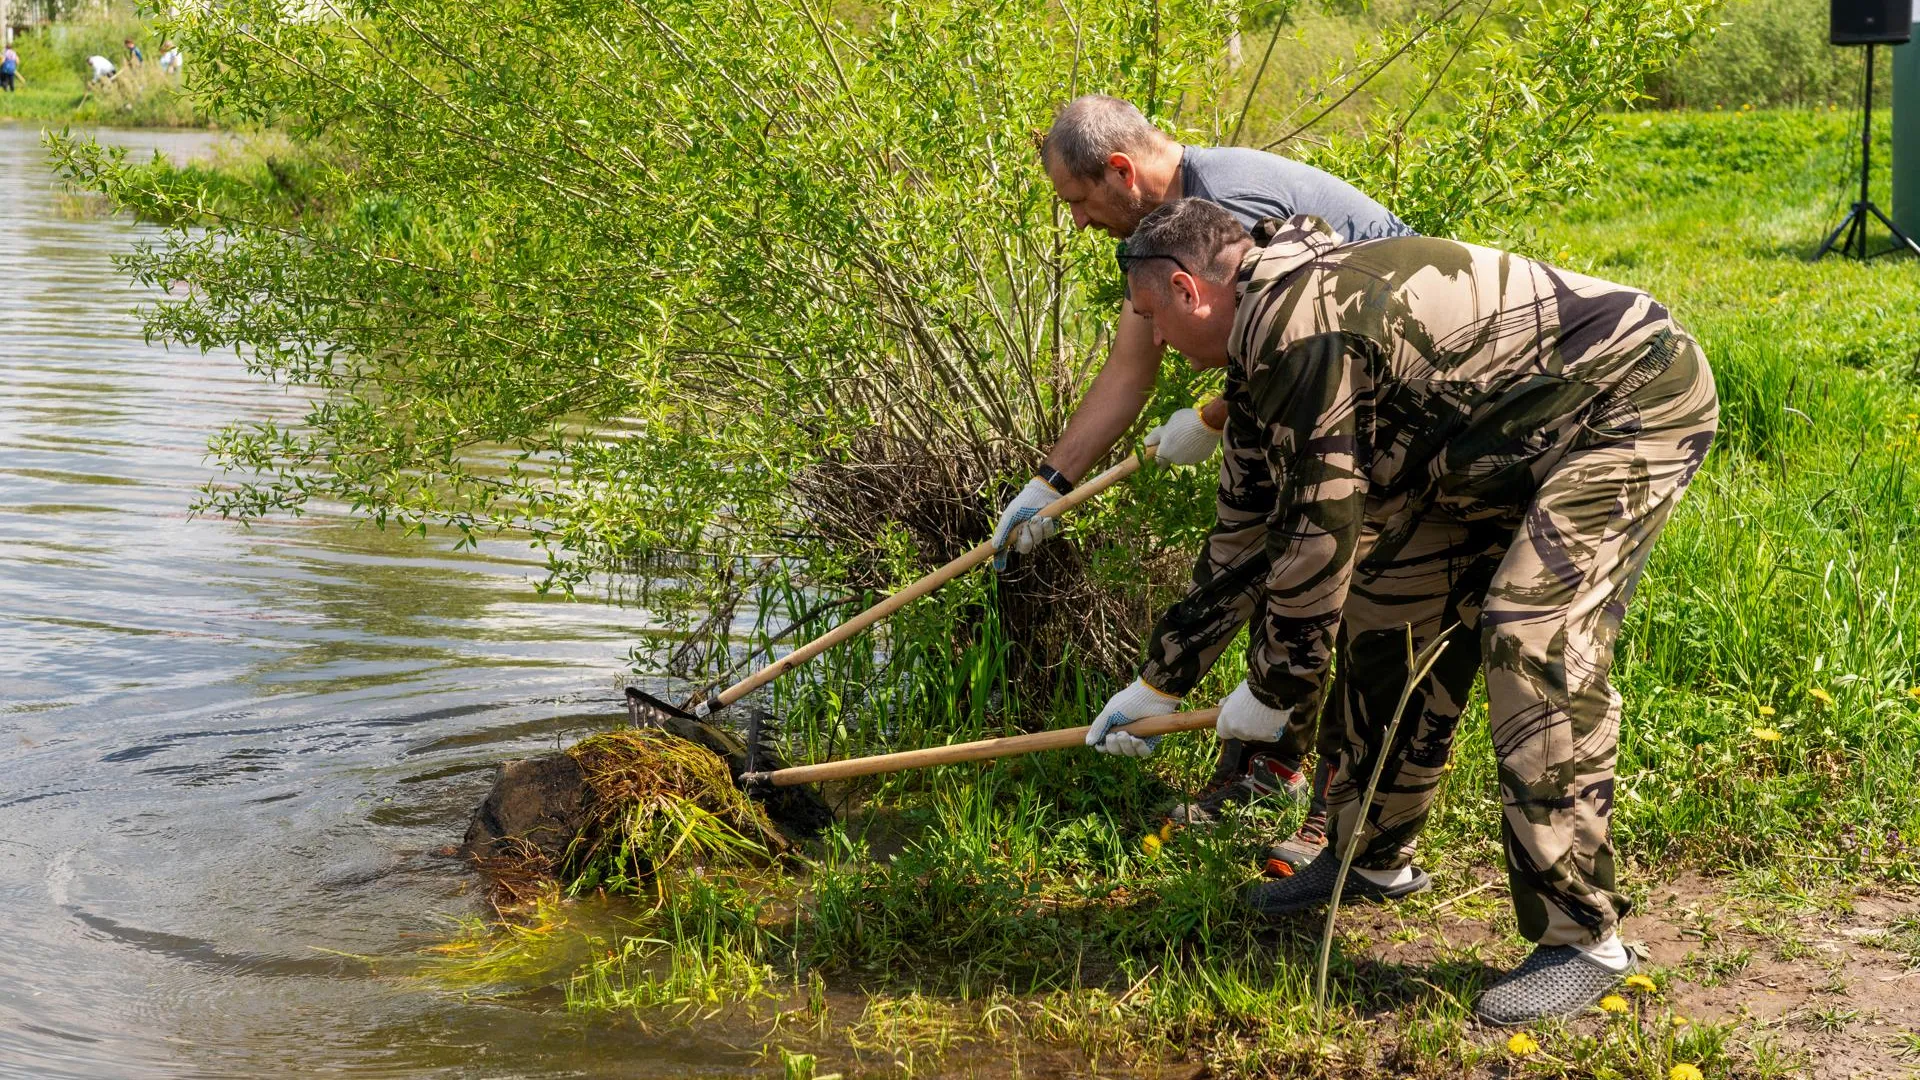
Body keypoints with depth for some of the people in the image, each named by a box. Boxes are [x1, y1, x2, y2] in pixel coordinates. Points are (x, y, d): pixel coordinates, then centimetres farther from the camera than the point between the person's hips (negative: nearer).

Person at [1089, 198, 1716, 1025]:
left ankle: (1583, 938, -16)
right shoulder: (1265, 345, 8)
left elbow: (1318, 528, -22)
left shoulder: (1301, 329, -25)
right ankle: (1373, 858, 26)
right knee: (1388, 609, 10)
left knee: (1532, 636, -23)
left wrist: (1275, 685, -9)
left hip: (1636, 404, -11)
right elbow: (1246, 530, 17)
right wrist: (1162, 681, 21)